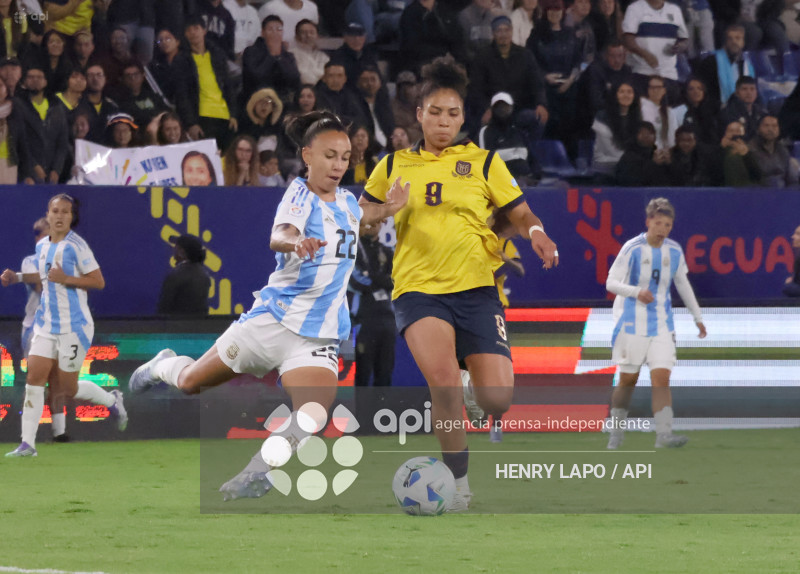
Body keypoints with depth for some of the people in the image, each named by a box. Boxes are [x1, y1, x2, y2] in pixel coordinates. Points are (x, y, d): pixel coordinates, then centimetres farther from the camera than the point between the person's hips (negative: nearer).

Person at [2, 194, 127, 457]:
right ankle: (27, 443, -6)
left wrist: (65, 279, -24)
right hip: (46, 324, 6)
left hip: (74, 325, -6)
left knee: (68, 388, 1)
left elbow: (98, 281, -15)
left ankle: (112, 400, 31)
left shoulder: (76, 246, -14)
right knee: (34, 378, -6)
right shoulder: (41, 246, 8)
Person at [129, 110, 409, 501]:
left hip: (319, 334, 4)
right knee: (191, 382, 11)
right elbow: (278, 235, -35)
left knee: (312, 416, -21)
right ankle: (164, 366, 47)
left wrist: (386, 210, 15)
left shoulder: (345, 201, 9)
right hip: (273, 318, -4)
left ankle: (256, 475, -4)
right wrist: (295, 241, -59)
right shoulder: (300, 196, -12)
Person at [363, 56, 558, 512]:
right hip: (418, 287, 0)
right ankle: (458, 478, -12)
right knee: (444, 380, -27)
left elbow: (521, 213, 10)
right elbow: (362, 214, 22)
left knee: (497, 397, -12)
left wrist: (536, 232, -12)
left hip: (475, 288, 1)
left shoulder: (484, 162, 10)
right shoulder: (394, 165, 12)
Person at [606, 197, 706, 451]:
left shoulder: (674, 251, 3)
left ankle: (663, 434, -20)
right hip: (632, 323, -3)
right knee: (627, 381, 4)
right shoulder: (632, 249, -10)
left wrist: (698, 317, 22)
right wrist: (637, 292, -31)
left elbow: (683, 285, 18)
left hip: (662, 325, 3)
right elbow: (611, 283, -13)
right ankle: (616, 433, 21)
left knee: (661, 378, -12)